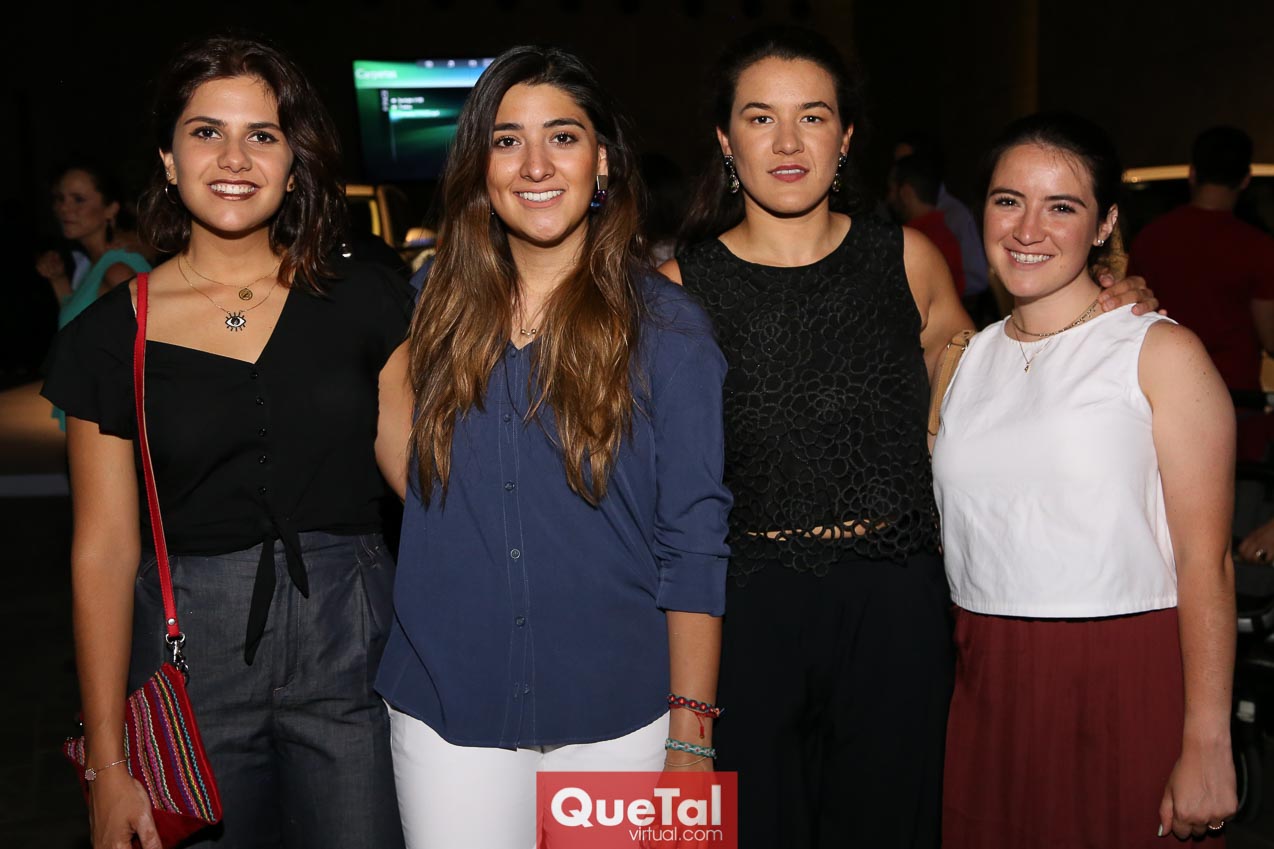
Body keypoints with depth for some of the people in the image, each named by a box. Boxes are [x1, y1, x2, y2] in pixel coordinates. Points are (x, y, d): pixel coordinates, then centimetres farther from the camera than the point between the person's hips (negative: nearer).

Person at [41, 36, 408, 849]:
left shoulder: (364, 301, 1)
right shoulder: (113, 335, -1)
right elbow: (105, 549, -1)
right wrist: (108, 766, -2)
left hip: (351, 642, 1)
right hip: (190, 656, 0)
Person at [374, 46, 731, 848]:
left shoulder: (665, 324, -6)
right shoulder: (442, 311, 3)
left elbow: (694, 544, -8)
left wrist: (691, 741, -10)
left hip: (616, 719, -2)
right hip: (448, 714, 2)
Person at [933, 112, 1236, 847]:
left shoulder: (1162, 353, -6)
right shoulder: (966, 357, 10)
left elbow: (1206, 563, -11)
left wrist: (1207, 748, -15)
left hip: (1127, 686, -4)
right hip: (987, 684, 4)